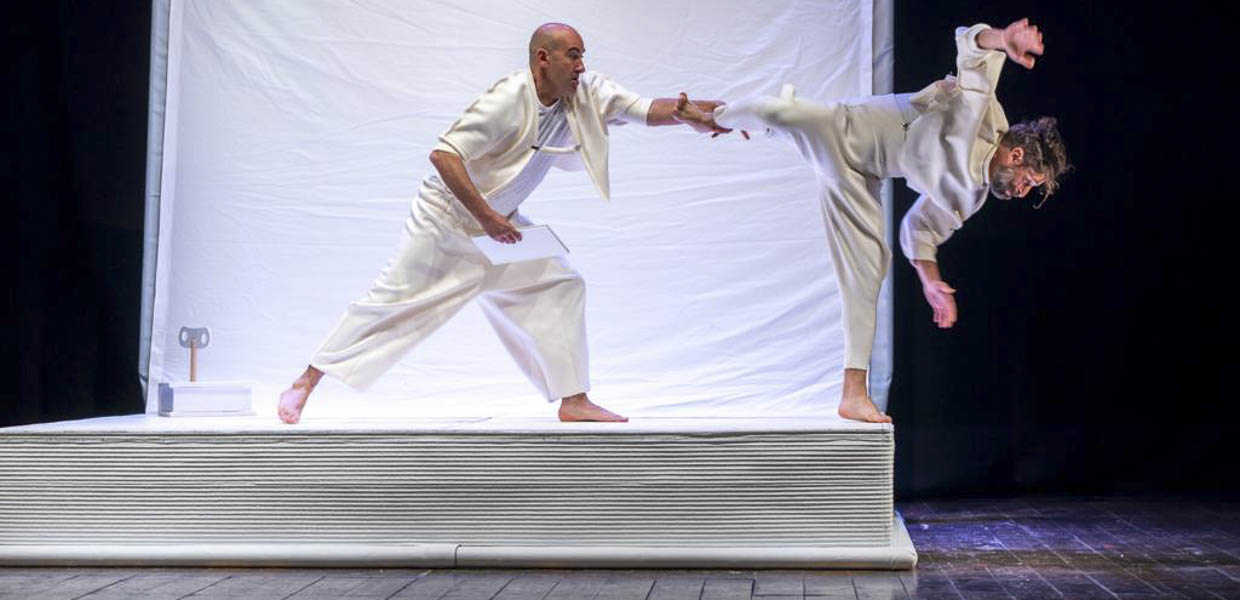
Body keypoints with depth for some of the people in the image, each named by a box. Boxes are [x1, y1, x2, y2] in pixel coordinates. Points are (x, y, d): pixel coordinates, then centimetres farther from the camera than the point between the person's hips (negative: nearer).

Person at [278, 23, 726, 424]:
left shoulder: (584, 95, -6)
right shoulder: (510, 100, -27)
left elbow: (645, 109, -12)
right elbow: (443, 154, -29)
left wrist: (689, 113, -30)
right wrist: (485, 216, -31)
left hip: (498, 226, 7)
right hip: (445, 221, -7)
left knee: (560, 287, 0)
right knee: (391, 301, -5)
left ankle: (573, 400, 3)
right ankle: (307, 381, 6)